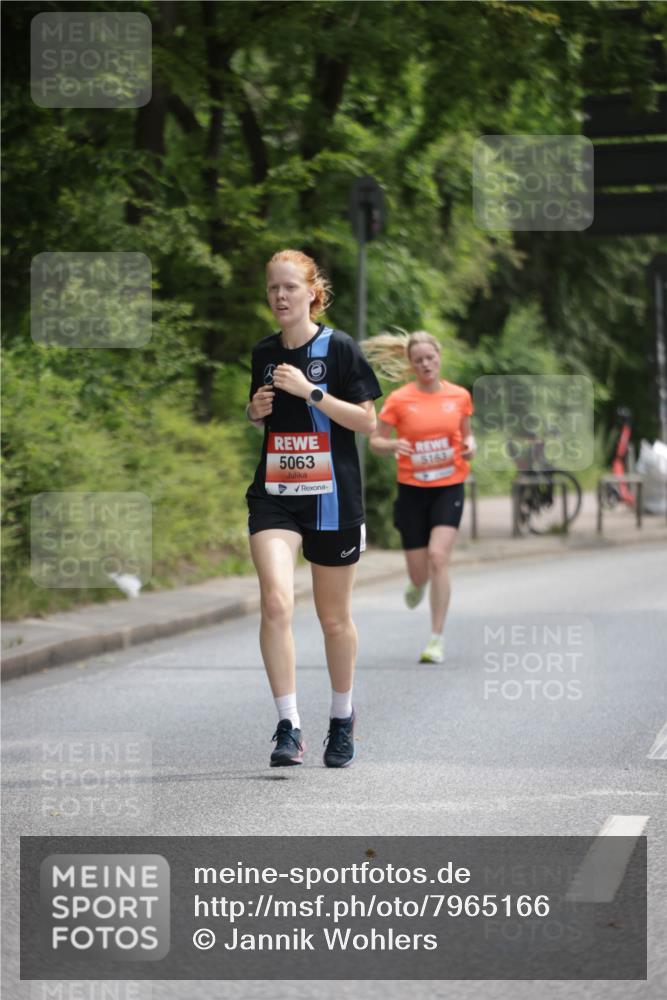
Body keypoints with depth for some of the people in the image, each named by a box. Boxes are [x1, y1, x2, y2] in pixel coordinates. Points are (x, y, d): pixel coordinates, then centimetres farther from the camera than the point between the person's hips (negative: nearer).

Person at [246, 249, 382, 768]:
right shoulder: (263, 353, 7)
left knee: (334, 618, 10)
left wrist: (310, 391, -18)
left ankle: (342, 718, 32)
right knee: (276, 601, -19)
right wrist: (256, 411, -1)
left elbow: (367, 421, -9)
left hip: (332, 497, -2)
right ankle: (288, 726, -17)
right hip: (274, 495, 3)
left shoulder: (340, 347, -7)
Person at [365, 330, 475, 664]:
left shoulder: (459, 396, 2)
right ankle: (418, 584, 46)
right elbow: (375, 441, 0)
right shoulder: (399, 400, -5)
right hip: (412, 490, 0)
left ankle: (436, 640, -13)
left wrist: (470, 446, -6)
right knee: (419, 572, 3)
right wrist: (393, 445, -21)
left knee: (438, 556, -19)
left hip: (449, 488, 0)